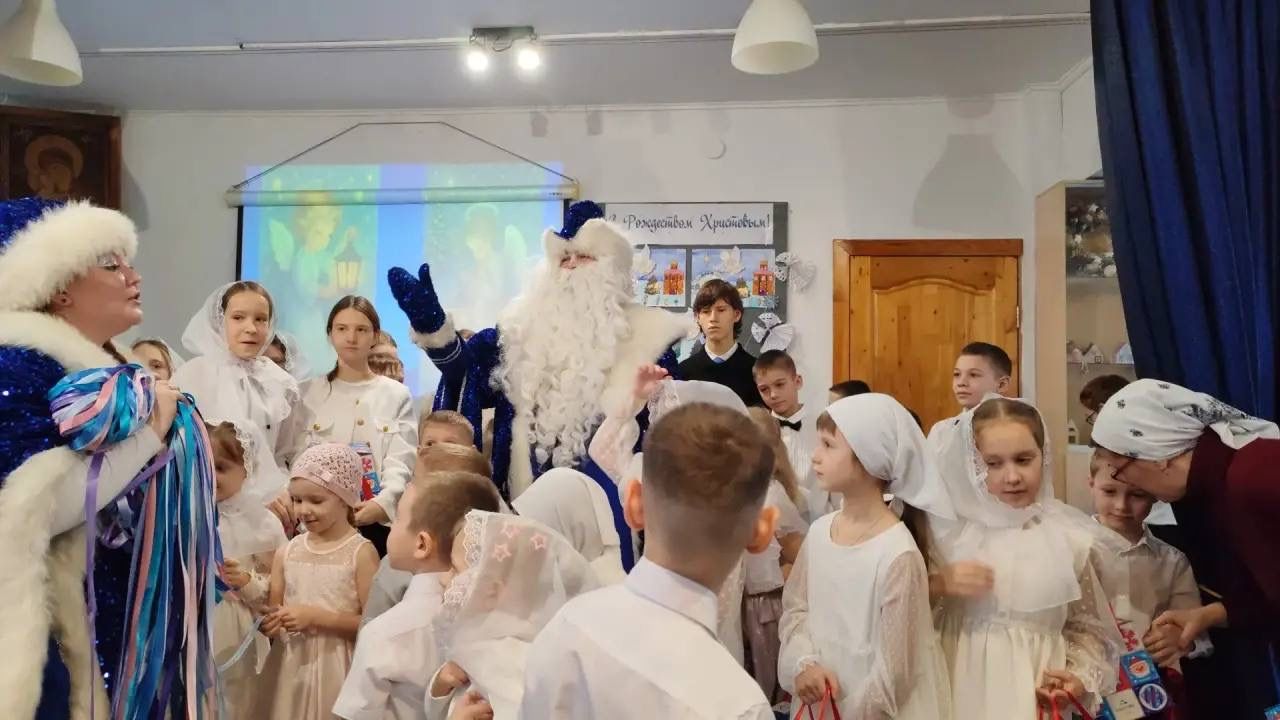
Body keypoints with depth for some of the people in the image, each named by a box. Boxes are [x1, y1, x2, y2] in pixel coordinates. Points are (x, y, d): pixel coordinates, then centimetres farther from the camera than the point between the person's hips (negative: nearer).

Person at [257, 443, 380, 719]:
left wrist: (316, 617, -18)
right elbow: (274, 613, 11)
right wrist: (269, 623, -11)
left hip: (336, 670, -4)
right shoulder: (287, 552, 4)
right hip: (290, 667, 4)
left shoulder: (361, 552, -11)